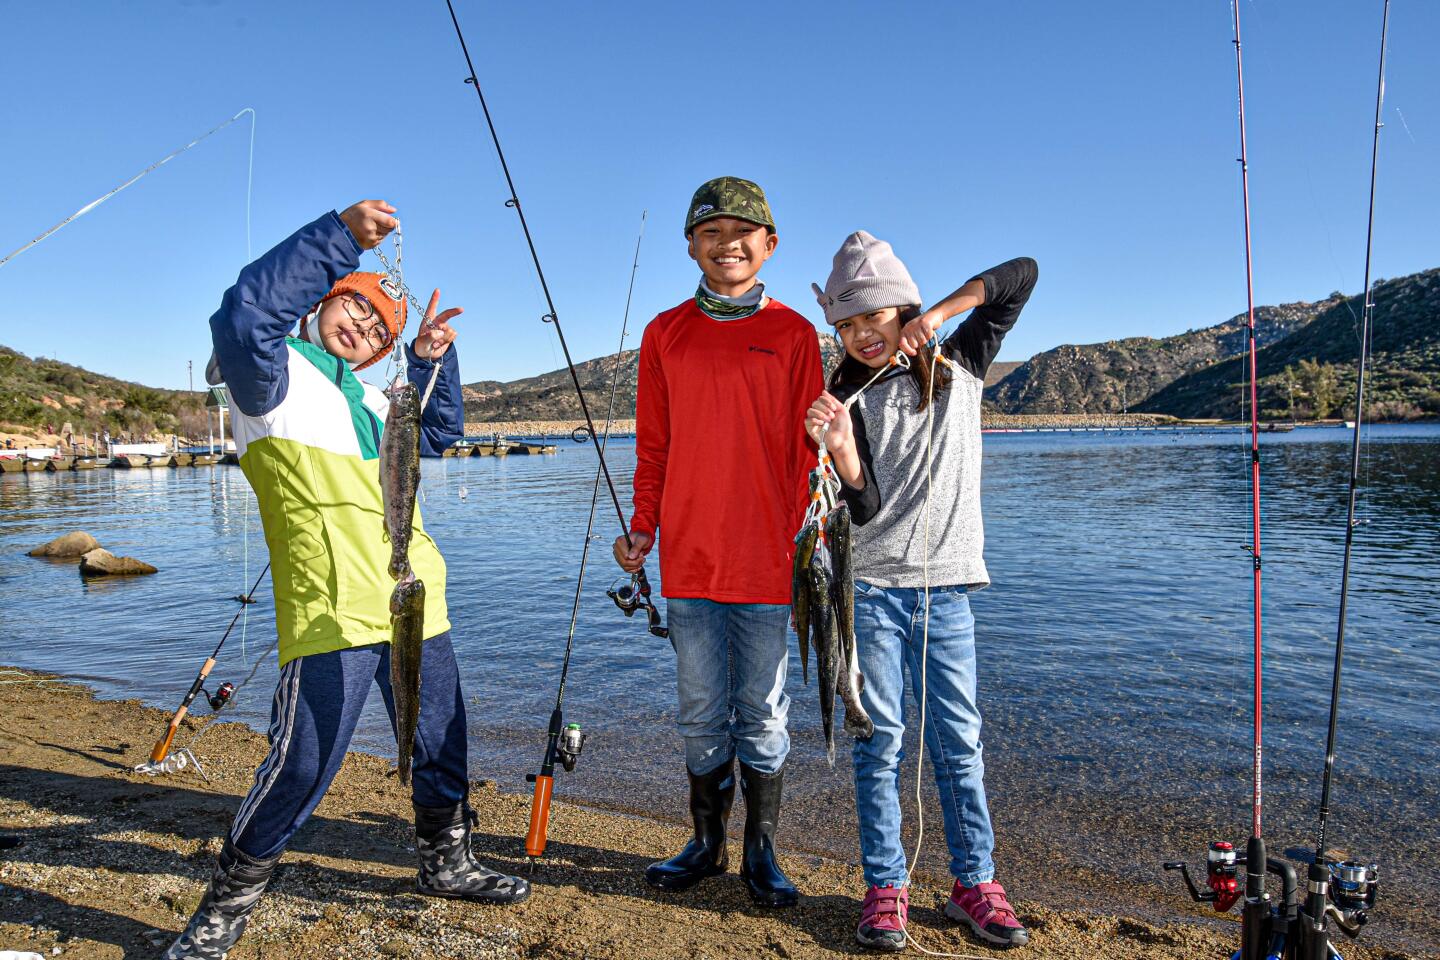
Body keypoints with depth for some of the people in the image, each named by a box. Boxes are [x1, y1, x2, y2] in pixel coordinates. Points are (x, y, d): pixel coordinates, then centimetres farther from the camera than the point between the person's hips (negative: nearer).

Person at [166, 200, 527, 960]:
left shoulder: (367, 396, 24)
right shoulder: (275, 372, 1)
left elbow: (437, 433, 29)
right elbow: (243, 315, -20)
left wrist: (430, 360, 13)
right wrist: (341, 236, -23)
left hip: (414, 602, 8)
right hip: (335, 609, -8)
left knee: (441, 744, 16)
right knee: (302, 765, -6)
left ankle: (446, 865, 37)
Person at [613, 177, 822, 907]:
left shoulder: (792, 333, 2)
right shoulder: (664, 334, 8)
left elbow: (810, 449, 1)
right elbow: (653, 446, 11)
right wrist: (641, 529, 3)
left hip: (766, 562, -2)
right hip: (688, 560, 2)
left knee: (763, 716, 9)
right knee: (701, 715, 13)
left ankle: (761, 853, 25)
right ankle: (707, 844, 30)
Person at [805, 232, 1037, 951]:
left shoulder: (959, 367, 7)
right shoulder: (852, 398, 3)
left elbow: (1021, 274, 4)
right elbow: (865, 507, -7)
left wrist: (939, 313, -7)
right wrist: (839, 448, -26)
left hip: (946, 586, 1)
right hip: (873, 587, 0)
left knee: (957, 737, 6)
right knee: (880, 737, 3)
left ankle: (975, 882, 17)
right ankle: (885, 887, 13)